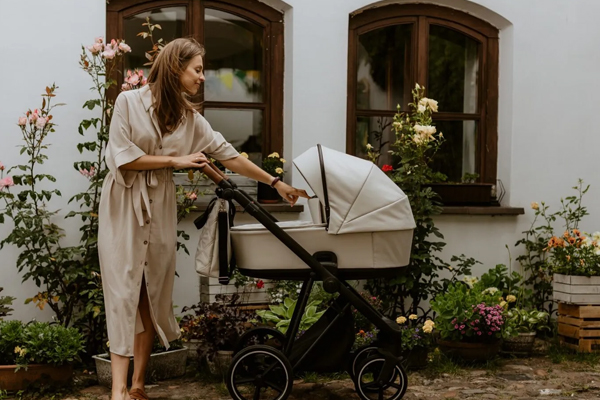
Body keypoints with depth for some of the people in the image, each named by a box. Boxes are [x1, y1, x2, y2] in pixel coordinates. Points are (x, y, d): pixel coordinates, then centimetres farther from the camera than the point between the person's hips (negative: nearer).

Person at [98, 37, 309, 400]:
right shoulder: (130, 102, -6)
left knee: (153, 294, 3)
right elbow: (123, 157, -11)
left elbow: (228, 154, 7)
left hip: (161, 209, 5)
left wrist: (276, 183, 6)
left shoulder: (190, 117, 8)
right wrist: (175, 159, -9)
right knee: (125, 293, -8)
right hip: (124, 207, -5)